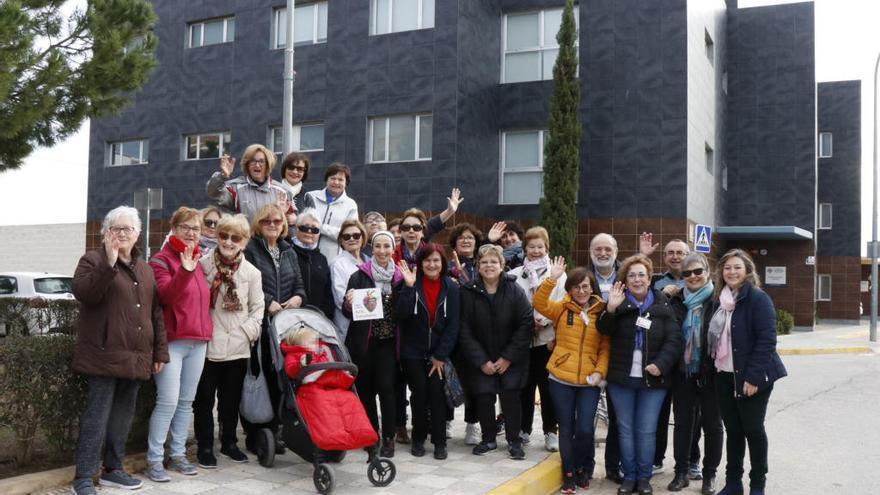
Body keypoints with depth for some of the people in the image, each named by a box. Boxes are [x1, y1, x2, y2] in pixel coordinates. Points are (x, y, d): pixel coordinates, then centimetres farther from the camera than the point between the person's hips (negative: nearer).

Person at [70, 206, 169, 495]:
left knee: (123, 414, 12)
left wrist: (160, 351, 12)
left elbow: (156, 313, 16)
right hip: (104, 356, -6)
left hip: (135, 358, 6)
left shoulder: (145, 269, 17)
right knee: (97, 415, -6)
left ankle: (113, 469, 23)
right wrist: (109, 264, -28)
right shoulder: (93, 260, 1)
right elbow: (82, 292, -19)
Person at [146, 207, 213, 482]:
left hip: (198, 341, 7)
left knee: (186, 401, 11)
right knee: (168, 402, -9)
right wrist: (184, 272, -36)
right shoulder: (161, 260, -5)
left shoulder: (199, 260, 15)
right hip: (172, 341, -7)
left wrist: (206, 329, 11)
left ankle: (178, 454, 20)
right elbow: (165, 296, -22)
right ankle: (154, 460, 0)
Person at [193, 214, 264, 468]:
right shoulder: (203, 265, -6)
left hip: (237, 346, 2)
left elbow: (258, 307, 7)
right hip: (207, 343, -2)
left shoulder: (251, 272, 1)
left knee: (232, 398, 15)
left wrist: (248, 331, -4)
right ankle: (205, 445, 22)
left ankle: (229, 442, 31)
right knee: (204, 398, 7)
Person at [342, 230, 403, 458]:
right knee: (366, 389, 6)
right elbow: (347, 312, 1)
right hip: (364, 342, 0)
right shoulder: (359, 277, 0)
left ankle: (388, 438, 4)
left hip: (388, 342, 0)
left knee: (386, 388, -7)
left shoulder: (400, 277, 5)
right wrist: (349, 303, -22)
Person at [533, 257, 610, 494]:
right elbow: (539, 304, -14)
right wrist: (552, 279, -23)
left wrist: (600, 371, -10)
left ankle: (584, 469, 24)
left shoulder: (601, 313, 4)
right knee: (566, 429, 8)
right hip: (561, 380, 0)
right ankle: (569, 474, 25)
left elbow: (606, 347, 3)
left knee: (585, 429, -4)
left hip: (589, 382, 0)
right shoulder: (562, 308, 3)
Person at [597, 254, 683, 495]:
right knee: (625, 429, 8)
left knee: (646, 430, 3)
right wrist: (611, 308, -29)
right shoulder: (620, 303, 2)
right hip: (621, 378, 1)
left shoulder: (662, 305, 1)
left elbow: (674, 340, -3)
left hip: (652, 379, -1)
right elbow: (604, 330, -11)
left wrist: (661, 364, -17)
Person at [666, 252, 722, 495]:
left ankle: (709, 475, 21)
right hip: (683, 372, 4)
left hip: (710, 372, -3)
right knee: (683, 422, 10)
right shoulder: (677, 301, 6)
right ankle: (681, 472, 21)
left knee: (712, 424, 9)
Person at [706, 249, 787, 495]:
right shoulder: (719, 300, 10)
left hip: (751, 377, -6)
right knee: (732, 429, 12)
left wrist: (754, 376, -21)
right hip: (724, 376, 6)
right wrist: (712, 369, 8)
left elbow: (767, 340, -17)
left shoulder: (758, 298, -11)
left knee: (753, 429, 4)